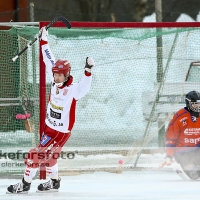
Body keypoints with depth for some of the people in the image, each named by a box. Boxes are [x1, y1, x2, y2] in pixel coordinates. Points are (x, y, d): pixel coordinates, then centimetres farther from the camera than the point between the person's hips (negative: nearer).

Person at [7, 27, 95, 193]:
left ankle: (25, 184, 2)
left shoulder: (73, 90, -21)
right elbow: (49, 61, 4)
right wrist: (44, 40, 5)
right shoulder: (56, 82, -2)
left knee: (38, 154, -7)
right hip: (50, 126, 8)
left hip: (62, 131, -8)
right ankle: (54, 182, 37)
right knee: (48, 155, 19)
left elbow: (84, 87, -41)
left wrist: (88, 71, -56)